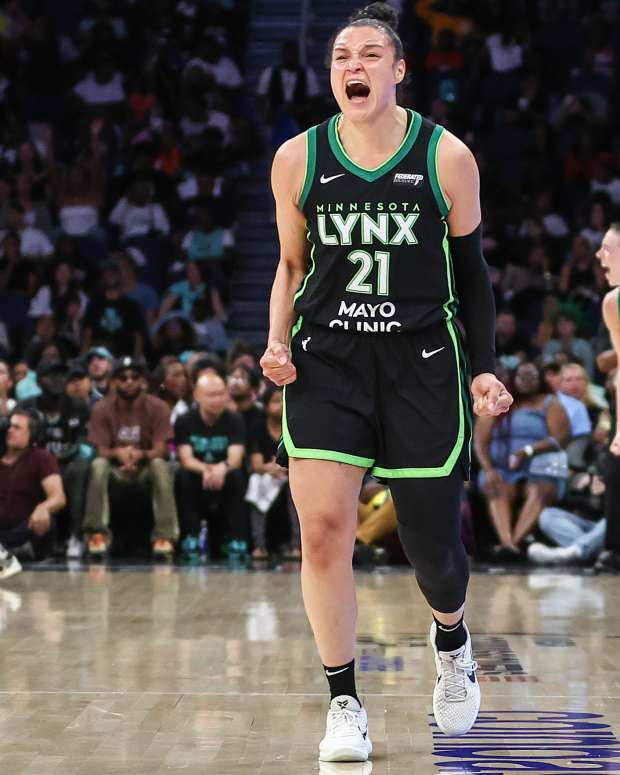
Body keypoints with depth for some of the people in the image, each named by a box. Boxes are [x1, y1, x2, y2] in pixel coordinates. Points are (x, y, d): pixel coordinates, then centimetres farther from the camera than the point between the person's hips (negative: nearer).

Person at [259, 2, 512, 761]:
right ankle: (343, 703, 3)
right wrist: (277, 342, -2)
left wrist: (484, 368, -1)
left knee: (431, 539, 4)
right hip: (325, 363, 1)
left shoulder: (446, 158, -4)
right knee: (322, 528, -13)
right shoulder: (297, 159, 0)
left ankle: (451, 642, 40)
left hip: (422, 363, -1)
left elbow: (471, 273, 5)